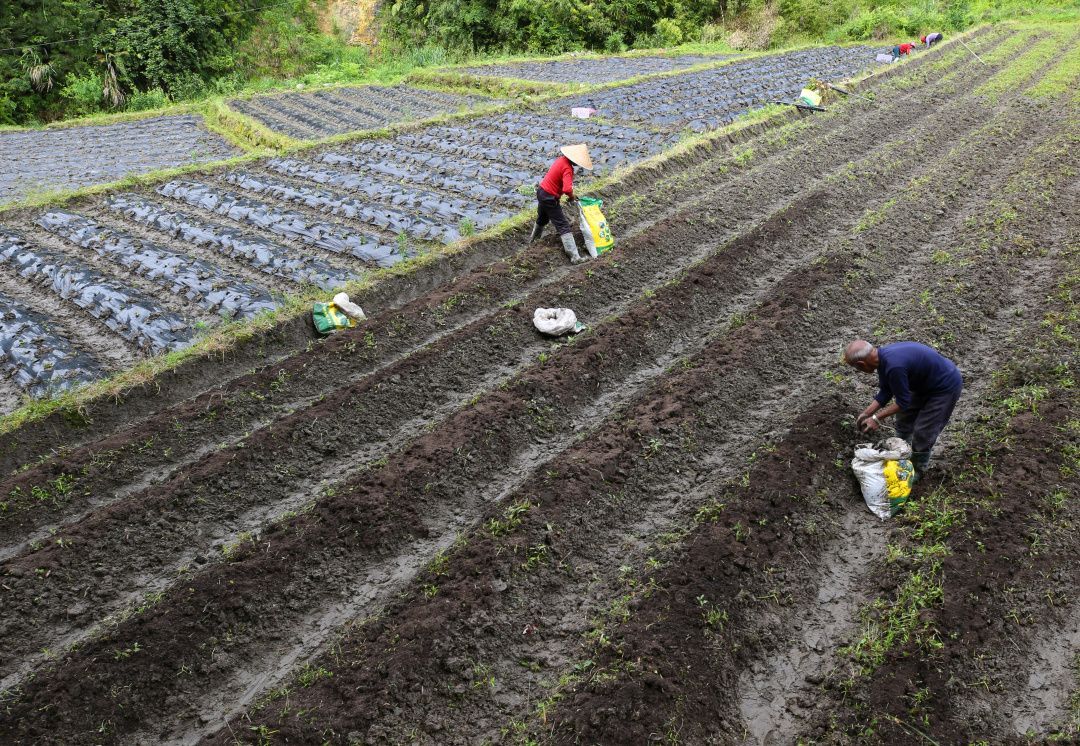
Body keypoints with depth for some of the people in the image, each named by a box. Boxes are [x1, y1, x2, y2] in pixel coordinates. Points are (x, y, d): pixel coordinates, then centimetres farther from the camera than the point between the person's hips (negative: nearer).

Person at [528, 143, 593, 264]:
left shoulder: (562, 159, -1)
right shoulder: (567, 169, -27)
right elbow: (567, 189, -39)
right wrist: (571, 197, -16)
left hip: (541, 191, 9)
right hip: (549, 198, -9)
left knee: (542, 218, 32)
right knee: (563, 226, -8)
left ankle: (533, 239, 55)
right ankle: (575, 256, -10)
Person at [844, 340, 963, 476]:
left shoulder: (894, 366, -36)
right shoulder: (883, 356, -7)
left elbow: (903, 402, -23)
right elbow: (885, 392, 4)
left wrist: (876, 418, -16)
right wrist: (866, 413, -1)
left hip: (946, 387, -9)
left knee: (922, 431, 1)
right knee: (904, 418, 18)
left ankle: (917, 470, 22)